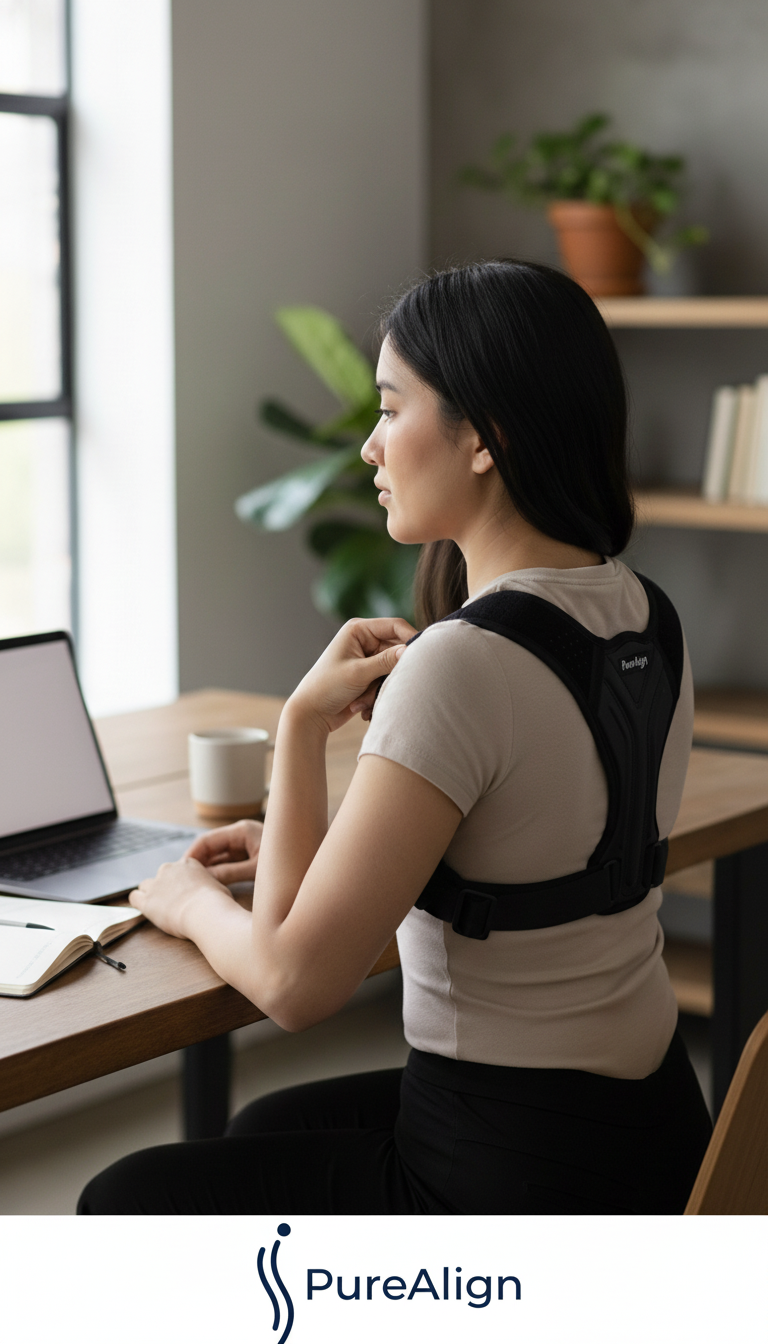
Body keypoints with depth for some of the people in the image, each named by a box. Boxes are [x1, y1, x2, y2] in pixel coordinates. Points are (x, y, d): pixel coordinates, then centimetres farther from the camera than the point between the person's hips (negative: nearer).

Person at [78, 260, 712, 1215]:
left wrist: (196, 900, -5)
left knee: (127, 1205, 12)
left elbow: (295, 981, -25)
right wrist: (301, 853, 8)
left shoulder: (465, 664, -27)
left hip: (524, 1188, -9)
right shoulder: (642, 618, 1)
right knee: (265, 1129, 31)